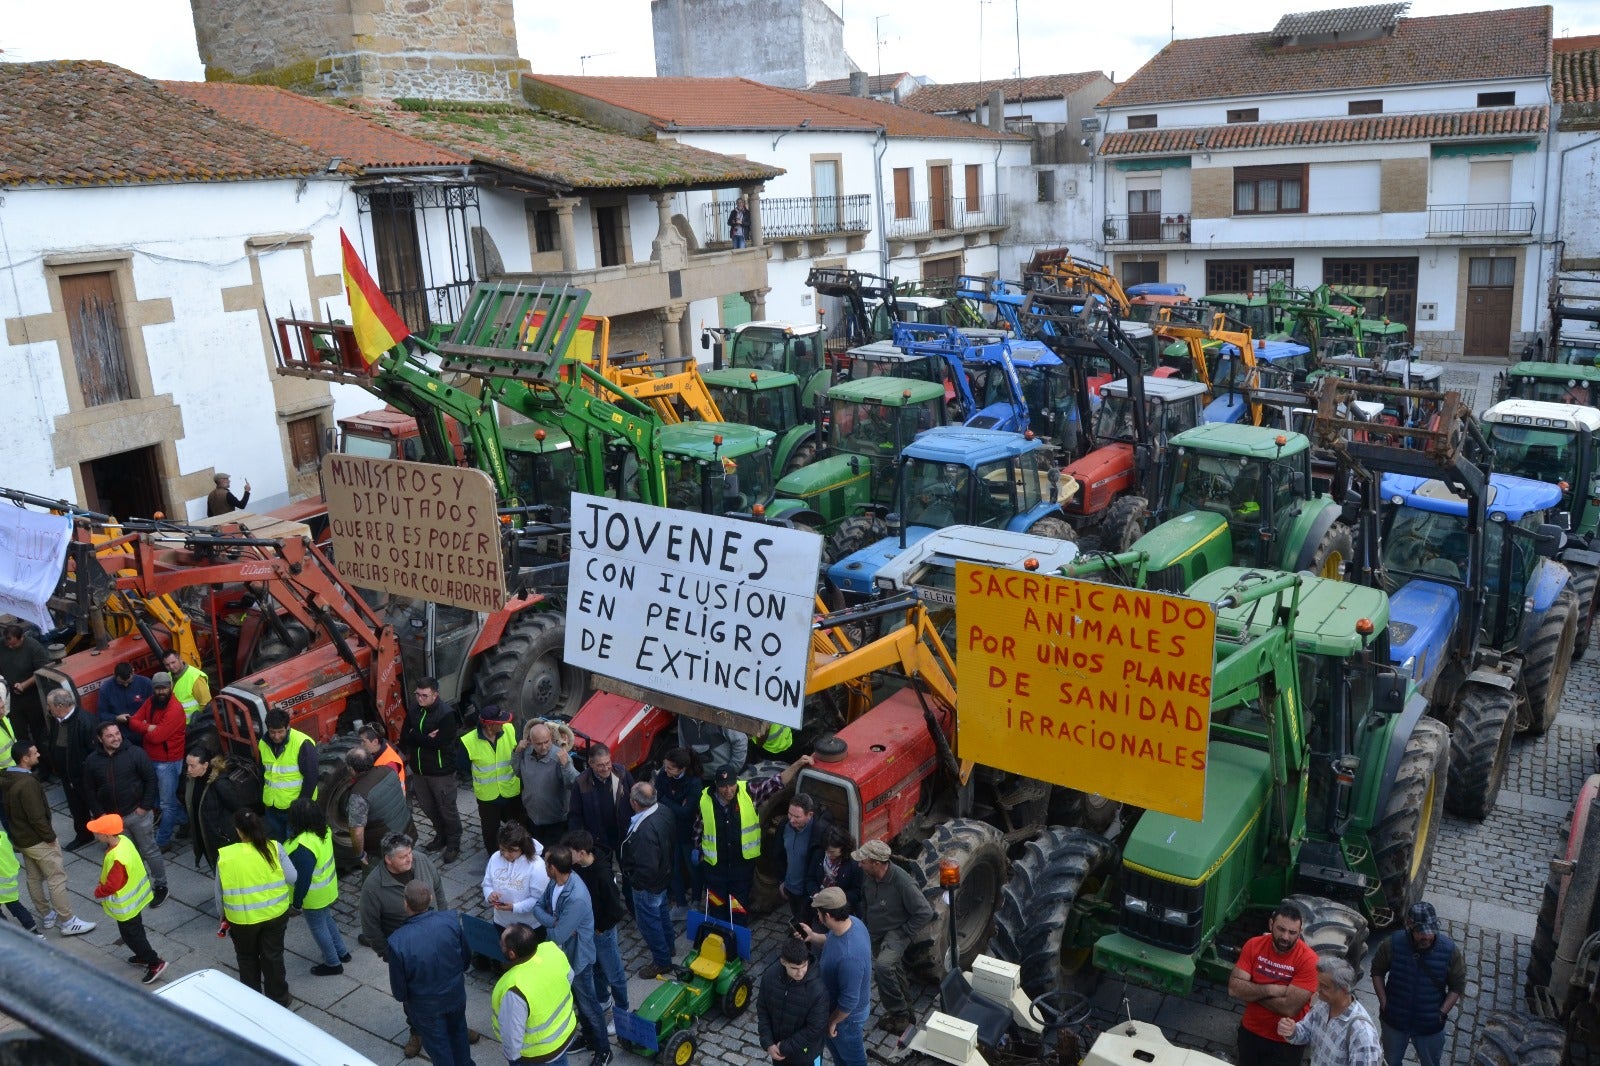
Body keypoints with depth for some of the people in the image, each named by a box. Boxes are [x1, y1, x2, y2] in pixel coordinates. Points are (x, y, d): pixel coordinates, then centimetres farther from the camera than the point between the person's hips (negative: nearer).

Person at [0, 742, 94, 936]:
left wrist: (16, 831, 21)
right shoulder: (27, 783, -30)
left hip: (21, 838, 10)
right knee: (57, 880, 0)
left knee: (34, 879, 20)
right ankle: (68, 922, 6)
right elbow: (37, 817, -27)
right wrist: (50, 836, -14)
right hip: (38, 841, -9)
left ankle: (47, 916, 33)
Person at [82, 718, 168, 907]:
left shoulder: (135, 754, -12)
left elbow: (151, 780, -9)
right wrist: (100, 814, 1)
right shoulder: (92, 761, -1)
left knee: (150, 851, 4)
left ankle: (161, 886, 16)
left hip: (138, 814, -4)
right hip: (112, 817, 4)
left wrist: (145, 806, -11)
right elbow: (90, 791, 8)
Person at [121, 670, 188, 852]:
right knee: (168, 797, 22)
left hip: (168, 762, -8)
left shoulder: (175, 709, -22)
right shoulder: (150, 702, 4)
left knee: (166, 803, 2)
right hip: (151, 758, 8)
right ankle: (184, 820, 42)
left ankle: (162, 841, 11)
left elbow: (156, 736, -25)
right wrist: (148, 727, -22)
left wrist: (142, 729, -9)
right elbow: (133, 721, -3)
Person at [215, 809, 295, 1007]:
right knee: (273, 957, 18)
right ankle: (278, 1000, 31)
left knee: (247, 959, 23)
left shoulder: (225, 856, -14)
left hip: (242, 920, -1)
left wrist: (223, 915, 13)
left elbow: (220, 891, -3)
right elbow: (292, 879, -10)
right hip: (275, 914, 1)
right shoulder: (275, 848, -13)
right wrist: (284, 899, 10)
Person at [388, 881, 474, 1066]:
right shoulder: (451, 920, -25)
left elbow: (399, 991, -18)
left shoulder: (397, 941, -33)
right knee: (458, 1031, 31)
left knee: (438, 1044, 23)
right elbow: (467, 957, -7)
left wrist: (401, 996, 5)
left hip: (426, 1005, -3)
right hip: (456, 994, 3)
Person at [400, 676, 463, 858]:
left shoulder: (446, 714, -20)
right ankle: (441, 836, 40)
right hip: (419, 770, 7)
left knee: (447, 809, 6)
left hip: (441, 771, -7)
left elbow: (438, 743, -26)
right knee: (428, 807, 20)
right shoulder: (413, 712, 1)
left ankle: (454, 843, 23)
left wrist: (415, 737, -17)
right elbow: (404, 739, -4)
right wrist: (426, 738, -18)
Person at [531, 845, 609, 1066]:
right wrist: (555, 921, -22)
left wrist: (552, 925, -11)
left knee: (588, 1003, 11)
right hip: (563, 953, 8)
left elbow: (558, 936, -32)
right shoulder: (556, 881, -12)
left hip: (578, 956, -8)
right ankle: (588, 1037, 48)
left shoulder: (576, 898, -39)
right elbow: (538, 907, -5)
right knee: (577, 998, 26)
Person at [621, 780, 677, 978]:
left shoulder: (644, 830, -41)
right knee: (661, 910, 31)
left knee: (649, 921, 14)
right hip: (665, 874, 9)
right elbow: (673, 839, 2)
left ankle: (662, 960, 32)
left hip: (648, 885, -9)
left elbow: (647, 868, -35)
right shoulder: (663, 810, -15)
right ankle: (668, 944, 53)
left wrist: (634, 880, -16)